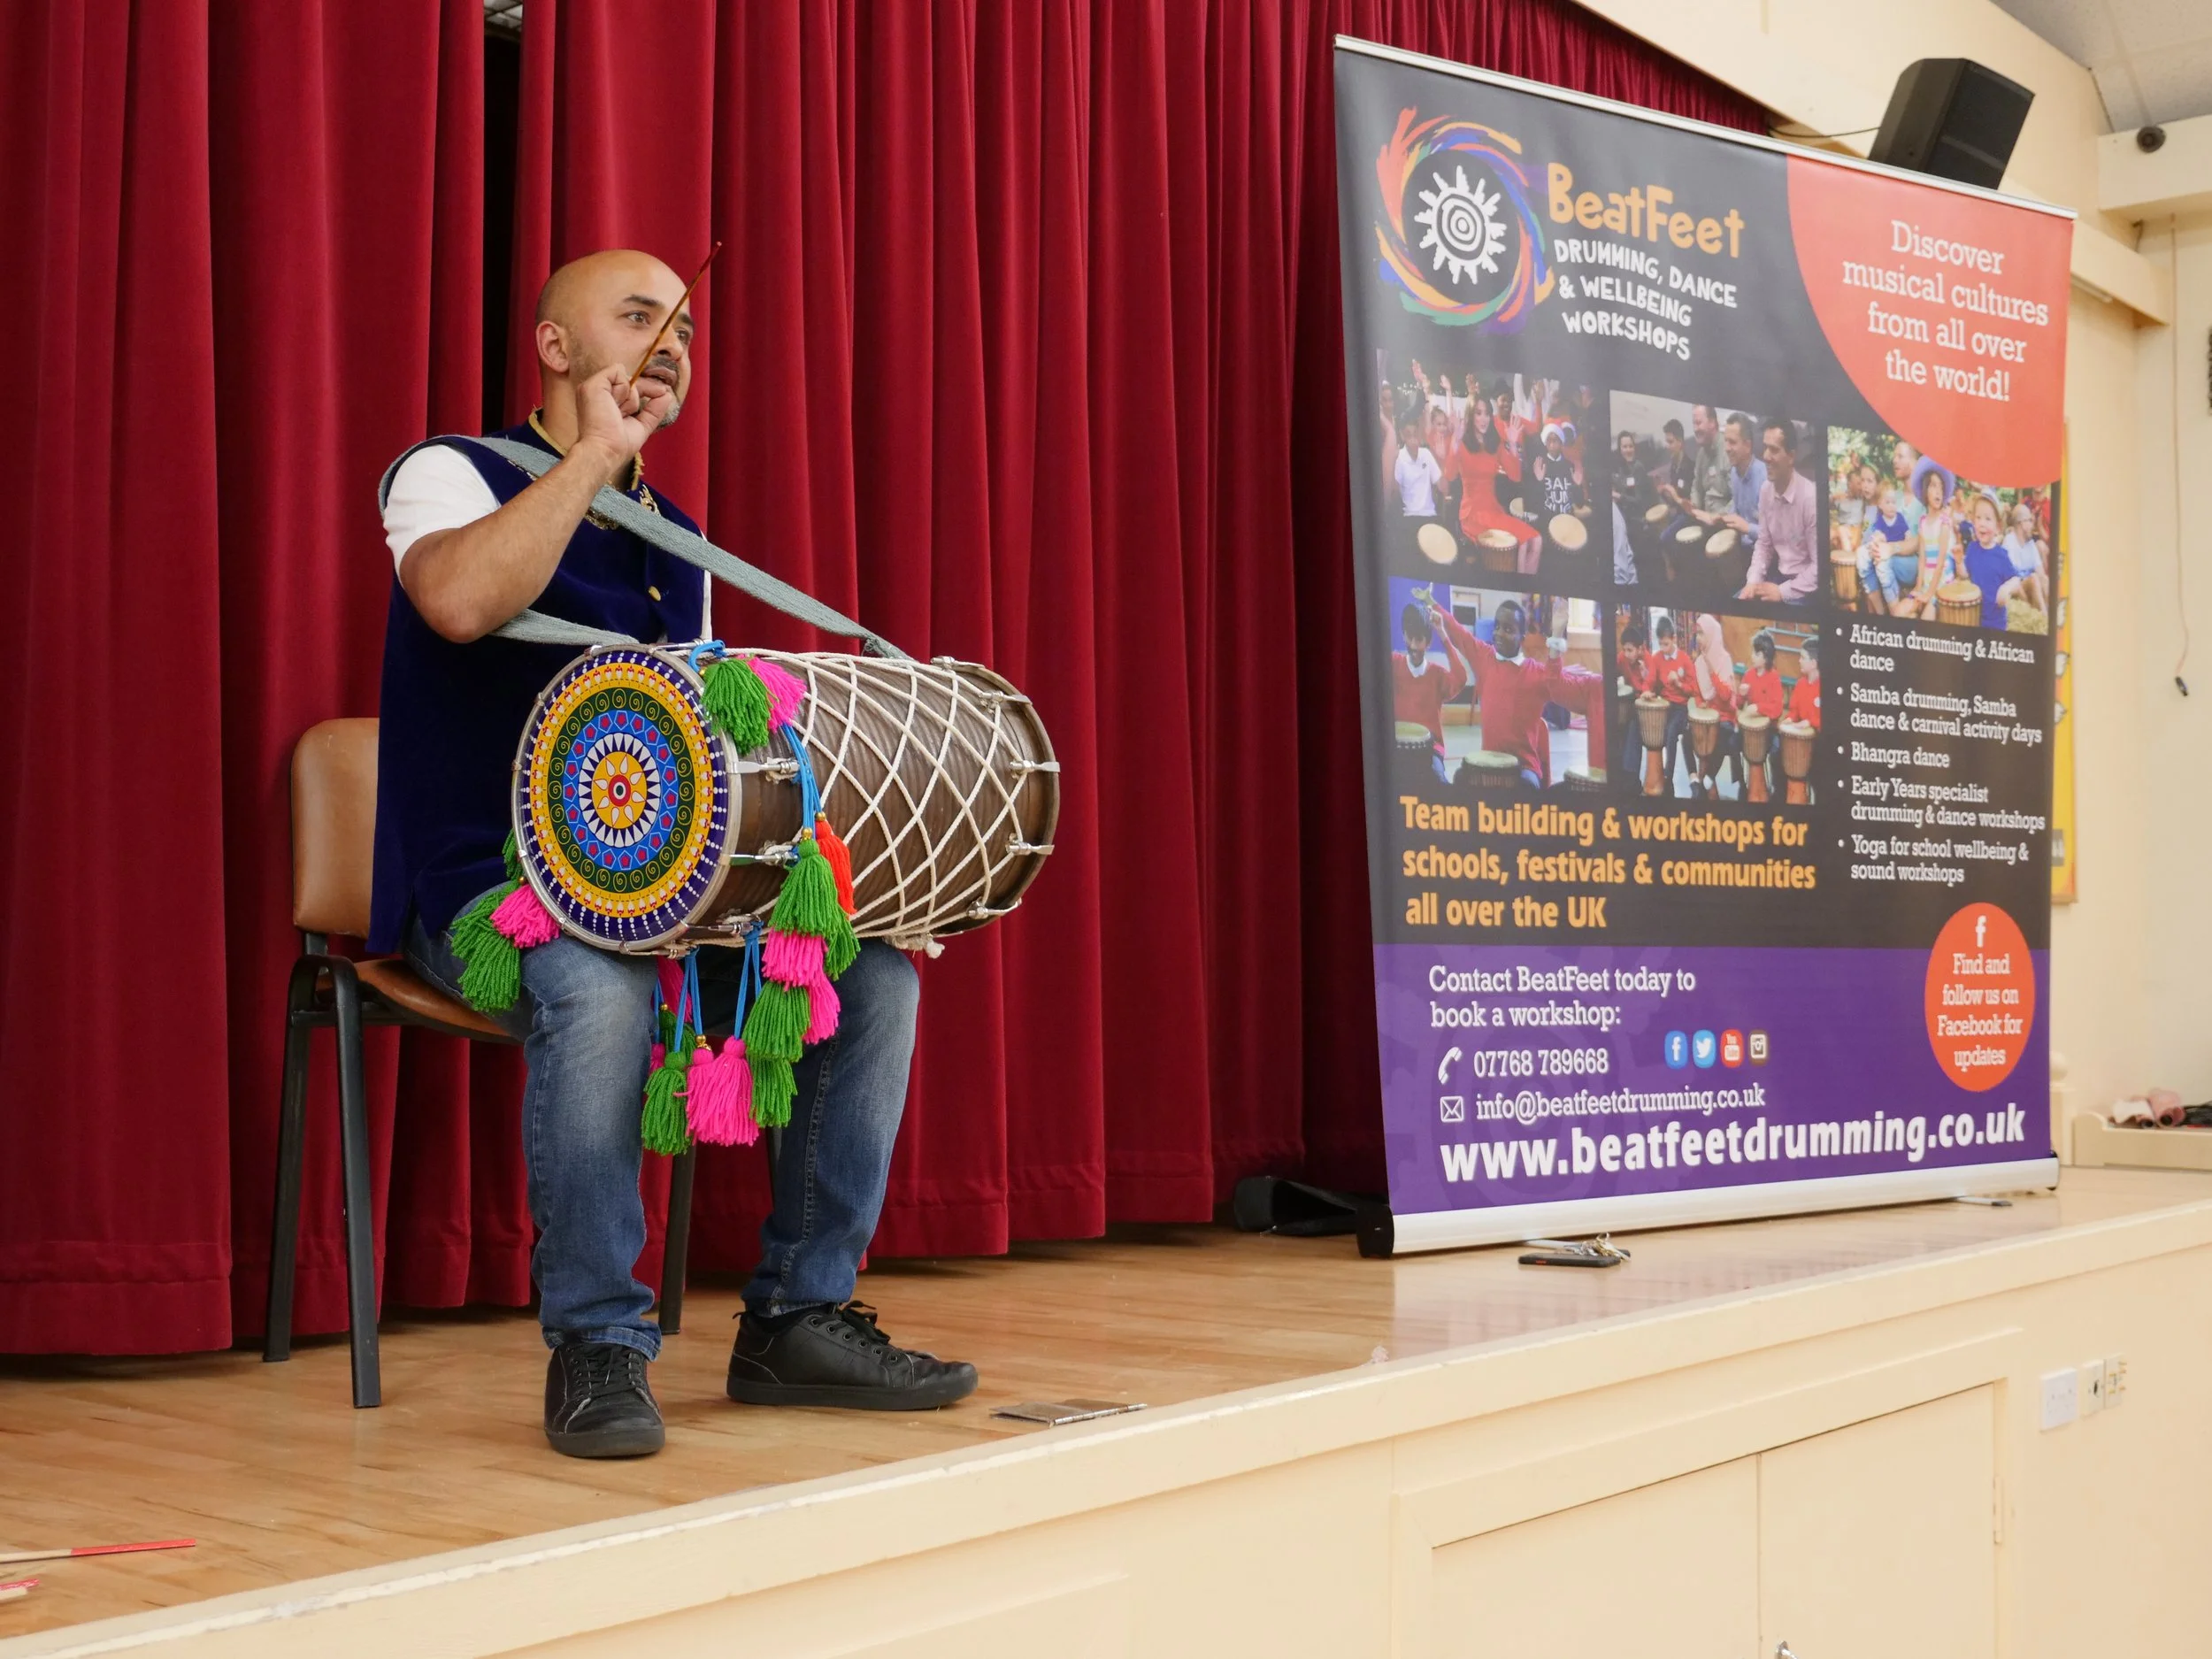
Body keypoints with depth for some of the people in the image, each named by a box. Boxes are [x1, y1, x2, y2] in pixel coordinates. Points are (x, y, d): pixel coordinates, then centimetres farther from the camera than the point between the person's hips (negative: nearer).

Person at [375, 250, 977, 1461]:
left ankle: (799, 1317, -2)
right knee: (599, 991, -37)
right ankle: (597, 1344, -19)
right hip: (487, 883, -7)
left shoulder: (676, 541, 19)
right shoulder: (454, 473, -1)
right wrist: (593, 455, -18)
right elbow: (460, 601, -26)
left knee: (875, 968, -11)